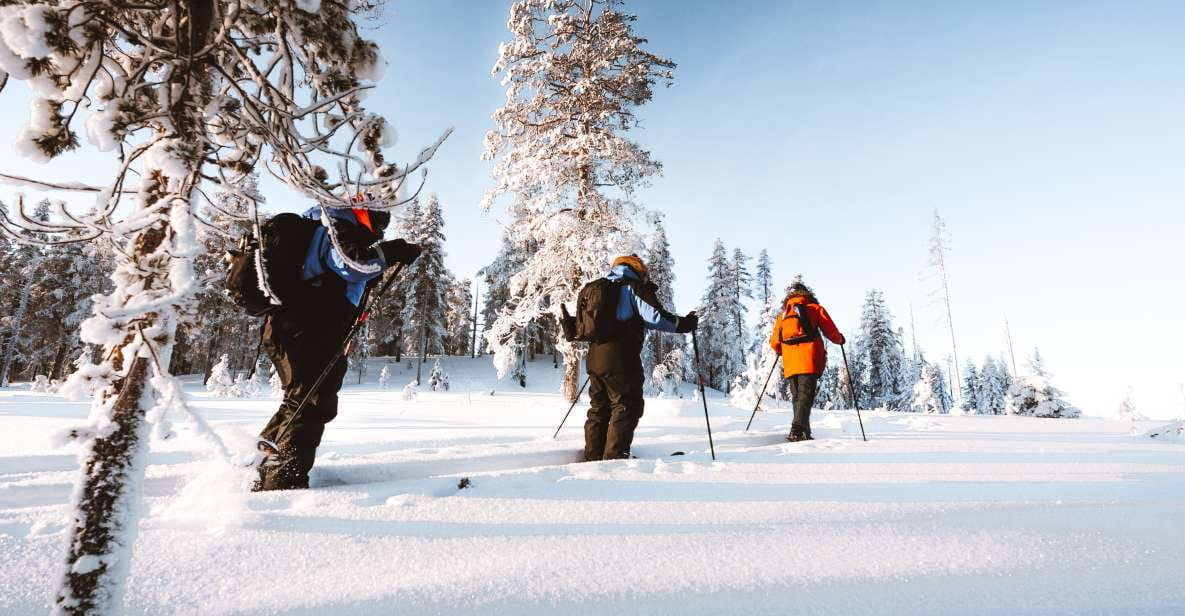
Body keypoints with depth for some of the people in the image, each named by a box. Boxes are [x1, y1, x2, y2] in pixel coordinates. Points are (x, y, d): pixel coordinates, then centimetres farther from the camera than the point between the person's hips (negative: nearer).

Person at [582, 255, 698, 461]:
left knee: (599, 409, 15)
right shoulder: (634, 288, -2)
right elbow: (655, 317, -11)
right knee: (626, 408, -2)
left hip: (595, 358, 8)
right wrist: (683, 324, -1)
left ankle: (593, 456, 20)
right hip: (621, 359, -8)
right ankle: (614, 457, -6)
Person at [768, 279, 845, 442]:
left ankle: (804, 433, 9)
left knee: (797, 397, 11)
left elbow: (774, 343, 14)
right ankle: (797, 431, -22)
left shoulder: (783, 314, 19)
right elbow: (831, 332, 7)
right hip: (809, 361, -3)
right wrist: (840, 339, 29)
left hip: (790, 364, 3)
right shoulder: (815, 308, 11)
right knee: (806, 396, -9)